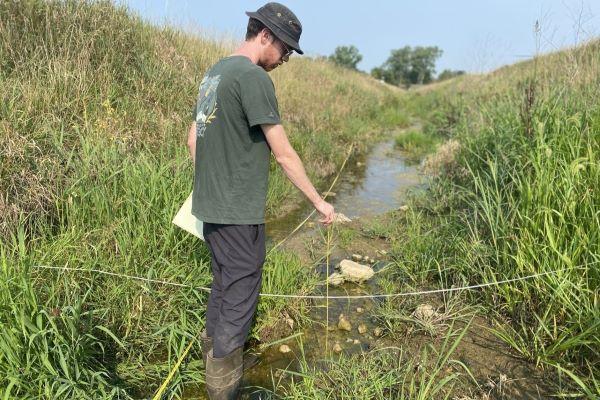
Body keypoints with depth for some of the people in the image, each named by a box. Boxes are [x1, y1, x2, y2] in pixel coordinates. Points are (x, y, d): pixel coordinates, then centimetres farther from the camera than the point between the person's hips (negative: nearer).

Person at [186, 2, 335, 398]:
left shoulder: (214, 72, 13)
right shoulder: (254, 78, -15)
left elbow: (193, 138, 20)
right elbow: (283, 153, -16)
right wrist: (319, 201, -7)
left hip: (210, 207, 10)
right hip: (239, 213, -9)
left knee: (222, 287, 23)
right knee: (239, 300, 3)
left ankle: (213, 358, 40)